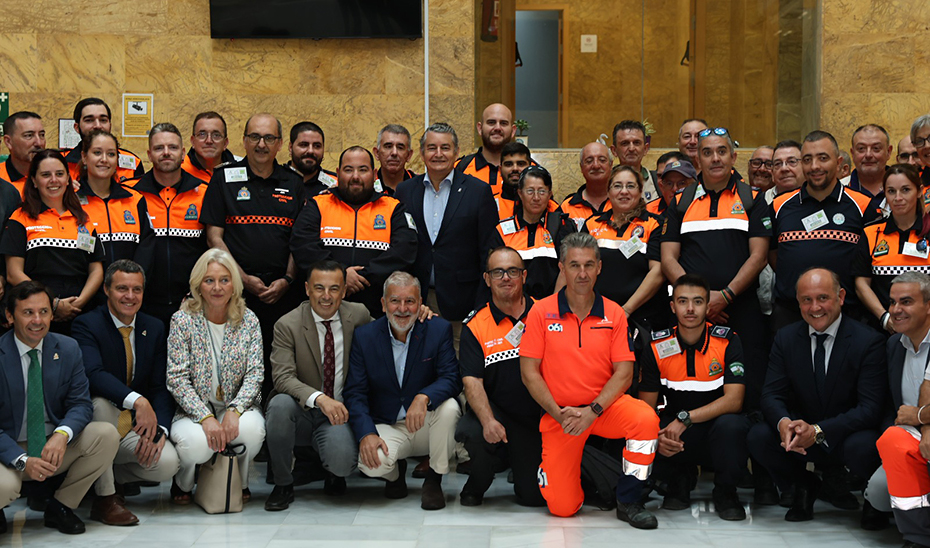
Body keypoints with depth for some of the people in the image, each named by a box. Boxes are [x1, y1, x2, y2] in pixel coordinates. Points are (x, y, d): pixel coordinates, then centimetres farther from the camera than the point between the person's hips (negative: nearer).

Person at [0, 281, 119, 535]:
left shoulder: (68, 349, 0)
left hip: (56, 445, 4)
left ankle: (60, 508, -3)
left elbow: (81, 404, -2)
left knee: (107, 435, -22)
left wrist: (62, 434, -25)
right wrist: (22, 461, -27)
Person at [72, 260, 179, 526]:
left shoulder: (155, 328, 6)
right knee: (100, 402, -37)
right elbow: (93, 374, -30)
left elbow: (161, 387, 3)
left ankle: (113, 474, 11)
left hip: (135, 428, 4)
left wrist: (159, 430, -15)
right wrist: (138, 401, -45)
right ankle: (105, 496, -22)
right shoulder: (86, 325, -11)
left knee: (168, 463, -24)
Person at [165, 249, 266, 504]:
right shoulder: (183, 320, -4)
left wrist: (234, 411, -21)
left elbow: (255, 373, -2)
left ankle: (240, 481, 2)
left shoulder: (248, 320, 2)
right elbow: (177, 378, -9)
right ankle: (183, 482, 4)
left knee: (251, 428, -33)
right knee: (196, 442, -35)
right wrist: (206, 417, -23)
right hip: (194, 410, -2)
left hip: (236, 408, 2)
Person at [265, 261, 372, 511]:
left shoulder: (358, 315, 2)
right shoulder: (287, 325, -7)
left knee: (343, 461, -31)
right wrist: (319, 399, -36)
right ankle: (283, 484, -13)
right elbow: (283, 377, -18)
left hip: (337, 414, 0)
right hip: (301, 413, 0)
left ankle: (333, 471, 12)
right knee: (281, 403, -34)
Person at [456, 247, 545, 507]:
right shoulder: (475, 327, -2)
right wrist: (488, 421, -27)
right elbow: (472, 381, -10)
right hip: (497, 410, -1)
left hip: (539, 416, 1)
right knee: (470, 432, -35)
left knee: (535, 496, -7)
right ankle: (477, 486, 1)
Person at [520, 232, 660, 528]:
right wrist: (559, 414, -13)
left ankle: (628, 502, -12)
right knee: (562, 507, -9)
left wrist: (593, 410, -17)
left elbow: (623, 372, -3)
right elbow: (529, 372, -3)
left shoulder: (614, 314, 1)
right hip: (559, 413, -1)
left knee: (646, 418, -32)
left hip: (605, 405, 1)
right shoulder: (541, 312, -3)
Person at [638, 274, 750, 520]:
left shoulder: (728, 341, -9)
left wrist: (685, 418, -30)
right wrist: (657, 437, -27)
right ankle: (677, 482, 5)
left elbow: (733, 400, -19)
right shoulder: (656, 347, -5)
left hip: (716, 433, -1)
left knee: (732, 424, -37)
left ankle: (725, 491, -6)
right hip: (677, 436, 1)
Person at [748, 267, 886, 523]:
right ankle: (804, 487, 5)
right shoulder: (786, 338, 1)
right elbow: (772, 394, -3)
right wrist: (783, 423, -29)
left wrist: (818, 431, -32)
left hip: (846, 436, -3)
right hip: (800, 434, 3)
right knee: (758, 436, -25)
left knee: (863, 447, -37)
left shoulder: (869, 341, -11)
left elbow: (870, 408, -18)